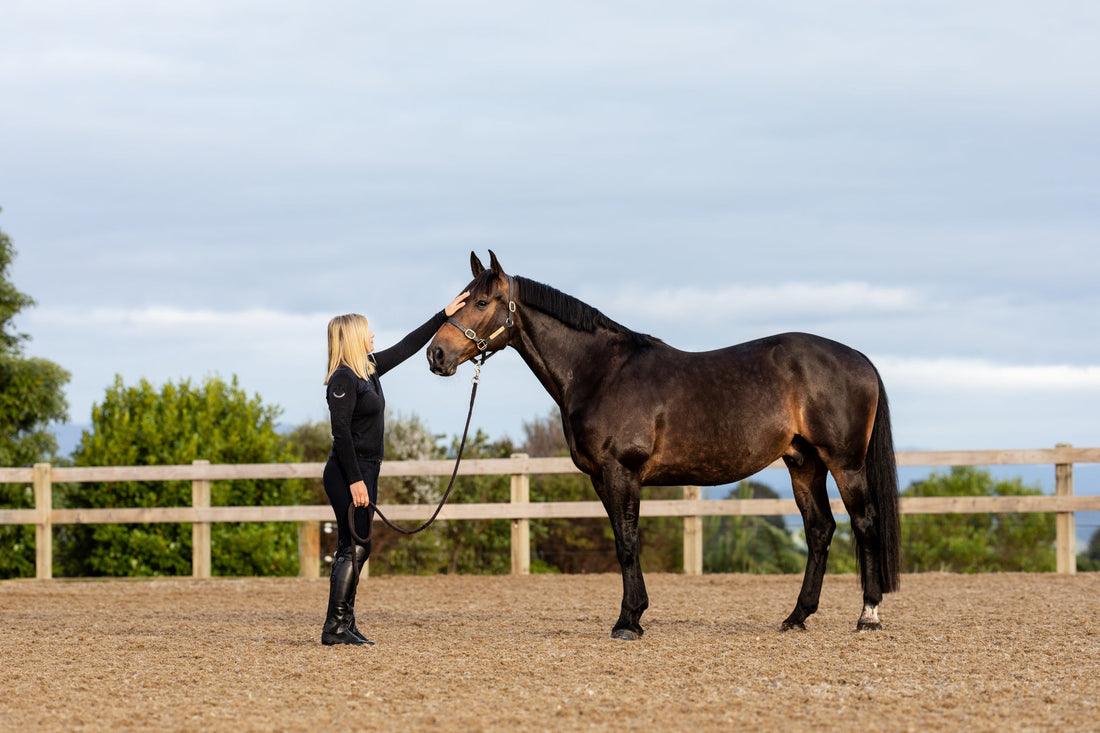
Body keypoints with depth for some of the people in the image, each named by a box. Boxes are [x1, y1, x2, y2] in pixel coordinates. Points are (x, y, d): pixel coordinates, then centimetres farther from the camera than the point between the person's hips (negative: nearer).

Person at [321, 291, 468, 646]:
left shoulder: (369, 368, 12)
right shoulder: (343, 379, -15)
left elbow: (408, 346, 22)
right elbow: (341, 433, -20)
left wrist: (445, 315, 23)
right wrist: (356, 481, -23)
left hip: (364, 471, 10)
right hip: (348, 472, -10)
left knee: (353, 549, 10)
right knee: (356, 547, -10)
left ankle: (344, 625, 13)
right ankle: (334, 627, -9)